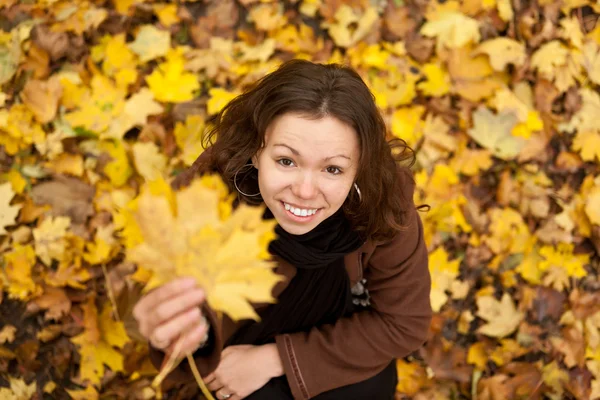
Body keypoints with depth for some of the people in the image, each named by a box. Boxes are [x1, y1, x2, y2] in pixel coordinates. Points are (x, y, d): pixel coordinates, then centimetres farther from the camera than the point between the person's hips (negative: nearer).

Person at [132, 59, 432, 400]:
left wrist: (277, 358, -23)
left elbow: (405, 323, -19)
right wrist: (189, 338, -60)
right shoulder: (205, 200, -35)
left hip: (341, 319, 2)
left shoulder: (386, 195, -32)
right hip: (251, 324, -1)